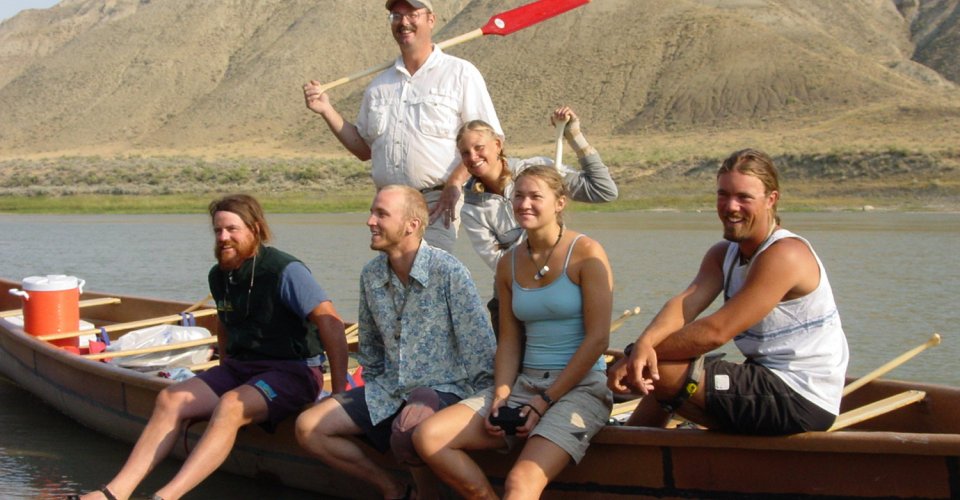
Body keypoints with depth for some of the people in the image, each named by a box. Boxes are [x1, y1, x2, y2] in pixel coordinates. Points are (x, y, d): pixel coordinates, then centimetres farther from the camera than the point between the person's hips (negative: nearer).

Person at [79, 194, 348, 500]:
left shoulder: (284, 271, -15)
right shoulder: (219, 277, 8)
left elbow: (331, 324, -20)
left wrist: (339, 392, -22)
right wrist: (223, 378, 22)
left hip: (294, 372, -7)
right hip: (240, 368, 7)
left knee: (230, 406, -34)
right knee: (171, 400, -13)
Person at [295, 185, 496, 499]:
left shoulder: (448, 271, -16)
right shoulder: (371, 274, 4)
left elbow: (480, 347, -16)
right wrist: (373, 393, 14)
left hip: (442, 389, -7)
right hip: (388, 391, 7)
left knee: (406, 433, -38)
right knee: (308, 428, -5)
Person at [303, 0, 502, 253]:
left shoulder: (460, 74, 2)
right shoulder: (379, 85, 18)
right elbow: (364, 149, 22)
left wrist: (455, 183, -16)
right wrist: (327, 111, 11)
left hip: (437, 204, -5)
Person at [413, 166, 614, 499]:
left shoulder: (586, 254, -6)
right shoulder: (509, 264, 12)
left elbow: (597, 339, -11)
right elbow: (509, 340, 12)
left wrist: (546, 402, -13)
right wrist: (502, 394, -7)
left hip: (580, 387, -6)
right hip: (524, 383, 6)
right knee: (428, 437, -11)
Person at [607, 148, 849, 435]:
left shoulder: (783, 255, -19)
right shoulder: (723, 254, 9)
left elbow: (716, 331, -24)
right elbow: (685, 303, -10)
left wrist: (633, 355, -19)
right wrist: (645, 343, -31)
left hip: (800, 401, -9)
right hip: (775, 384, 9)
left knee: (655, 371, -17)